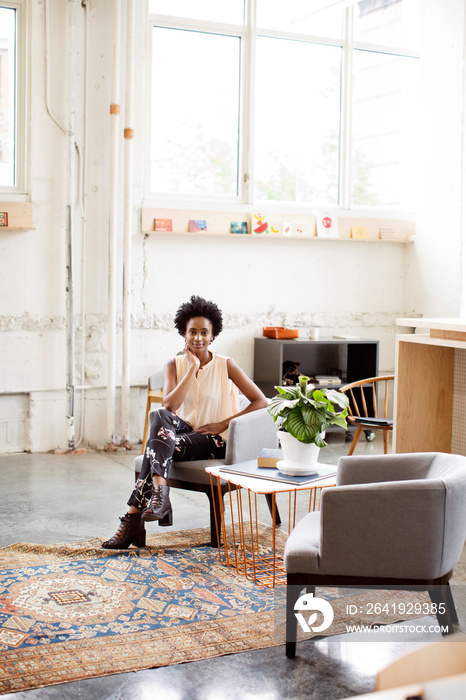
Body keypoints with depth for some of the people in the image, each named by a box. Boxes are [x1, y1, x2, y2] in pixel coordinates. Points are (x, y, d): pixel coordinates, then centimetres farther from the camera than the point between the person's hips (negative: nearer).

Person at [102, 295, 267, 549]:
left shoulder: (226, 365, -2)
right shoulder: (174, 364, 4)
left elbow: (260, 402, -5)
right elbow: (170, 405, -13)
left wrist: (224, 423, -12)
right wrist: (193, 368, -16)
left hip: (214, 440, -3)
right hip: (182, 431, 3)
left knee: (157, 447, -31)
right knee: (160, 415, -33)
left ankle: (133, 519, -30)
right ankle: (160, 490, -43)